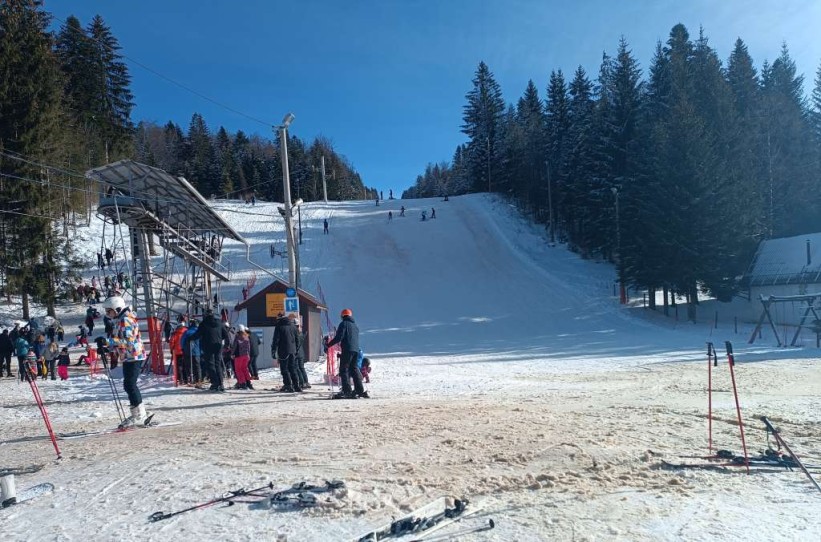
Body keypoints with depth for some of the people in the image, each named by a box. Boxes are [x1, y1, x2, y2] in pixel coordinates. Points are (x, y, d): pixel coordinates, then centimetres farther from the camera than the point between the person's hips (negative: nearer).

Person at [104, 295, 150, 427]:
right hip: (128, 357, 11)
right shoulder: (120, 320, 17)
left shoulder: (125, 320, -15)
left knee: (129, 385, -9)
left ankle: (139, 415, -4)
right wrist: (109, 347, 15)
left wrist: (108, 341, -28)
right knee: (129, 385, 13)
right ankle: (140, 413, 20)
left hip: (133, 356, -11)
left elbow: (127, 341, -24)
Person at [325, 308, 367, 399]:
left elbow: (338, 337, -11)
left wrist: (328, 345, -5)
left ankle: (347, 391, -12)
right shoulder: (355, 325, 20)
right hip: (356, 350, 7)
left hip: (347, 350, -7)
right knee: (354, 369, 15)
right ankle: (360, 390, 14)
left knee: (344, 370, -4)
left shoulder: (344, 324, -2)